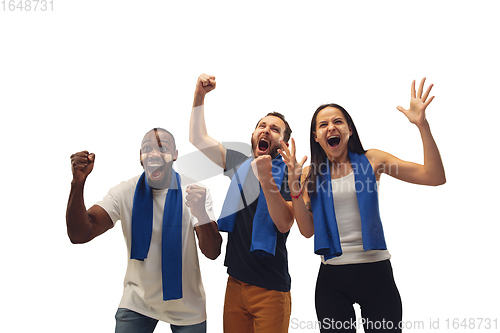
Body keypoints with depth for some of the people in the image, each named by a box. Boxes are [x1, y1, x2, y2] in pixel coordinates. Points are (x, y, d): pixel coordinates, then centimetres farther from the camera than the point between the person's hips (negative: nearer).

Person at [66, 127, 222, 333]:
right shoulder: (126, 193, -11)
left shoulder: (194, 192, -15)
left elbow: (212, 253, -22)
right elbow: (80, 235, -19)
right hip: (137, 303, 1)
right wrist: (78, 182, -33)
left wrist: (201, 214, -42)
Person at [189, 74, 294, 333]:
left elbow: (284, 224, -18)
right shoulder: (240, 165, 9)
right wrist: (200, 94, 1)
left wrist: (266, 181, -30)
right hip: (235, 282, 5)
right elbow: (198, 138, 10)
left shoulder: (287, 173, -6)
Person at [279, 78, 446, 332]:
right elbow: (307, 229, -3)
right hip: (332, 277, 1)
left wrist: (422, 124, -16)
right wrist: (294, 181, -11)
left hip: (375, 271, -1)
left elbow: (435, 177, -7)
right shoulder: (311, 174, 4)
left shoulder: (371, 160, 0)